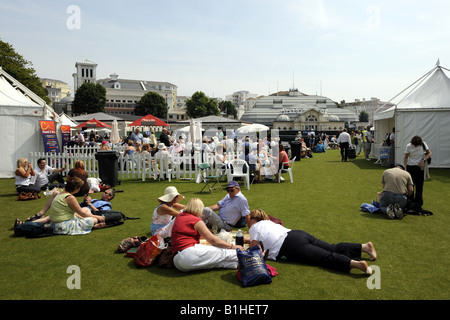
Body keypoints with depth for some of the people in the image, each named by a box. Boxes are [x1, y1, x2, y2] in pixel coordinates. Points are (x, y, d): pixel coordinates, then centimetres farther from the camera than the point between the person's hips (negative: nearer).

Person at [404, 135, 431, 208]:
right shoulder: (409, 146, -10)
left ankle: (418, 201, 10)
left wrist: (423, 160, -15)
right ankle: (410, 199, 16)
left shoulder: (423, 144, -8)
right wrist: (405, 167, -11)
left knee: (419, 184, 1)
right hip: (410, 167, 0)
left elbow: (429, 153, 2)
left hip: (419, 167, 0)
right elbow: (405, 157, -2)